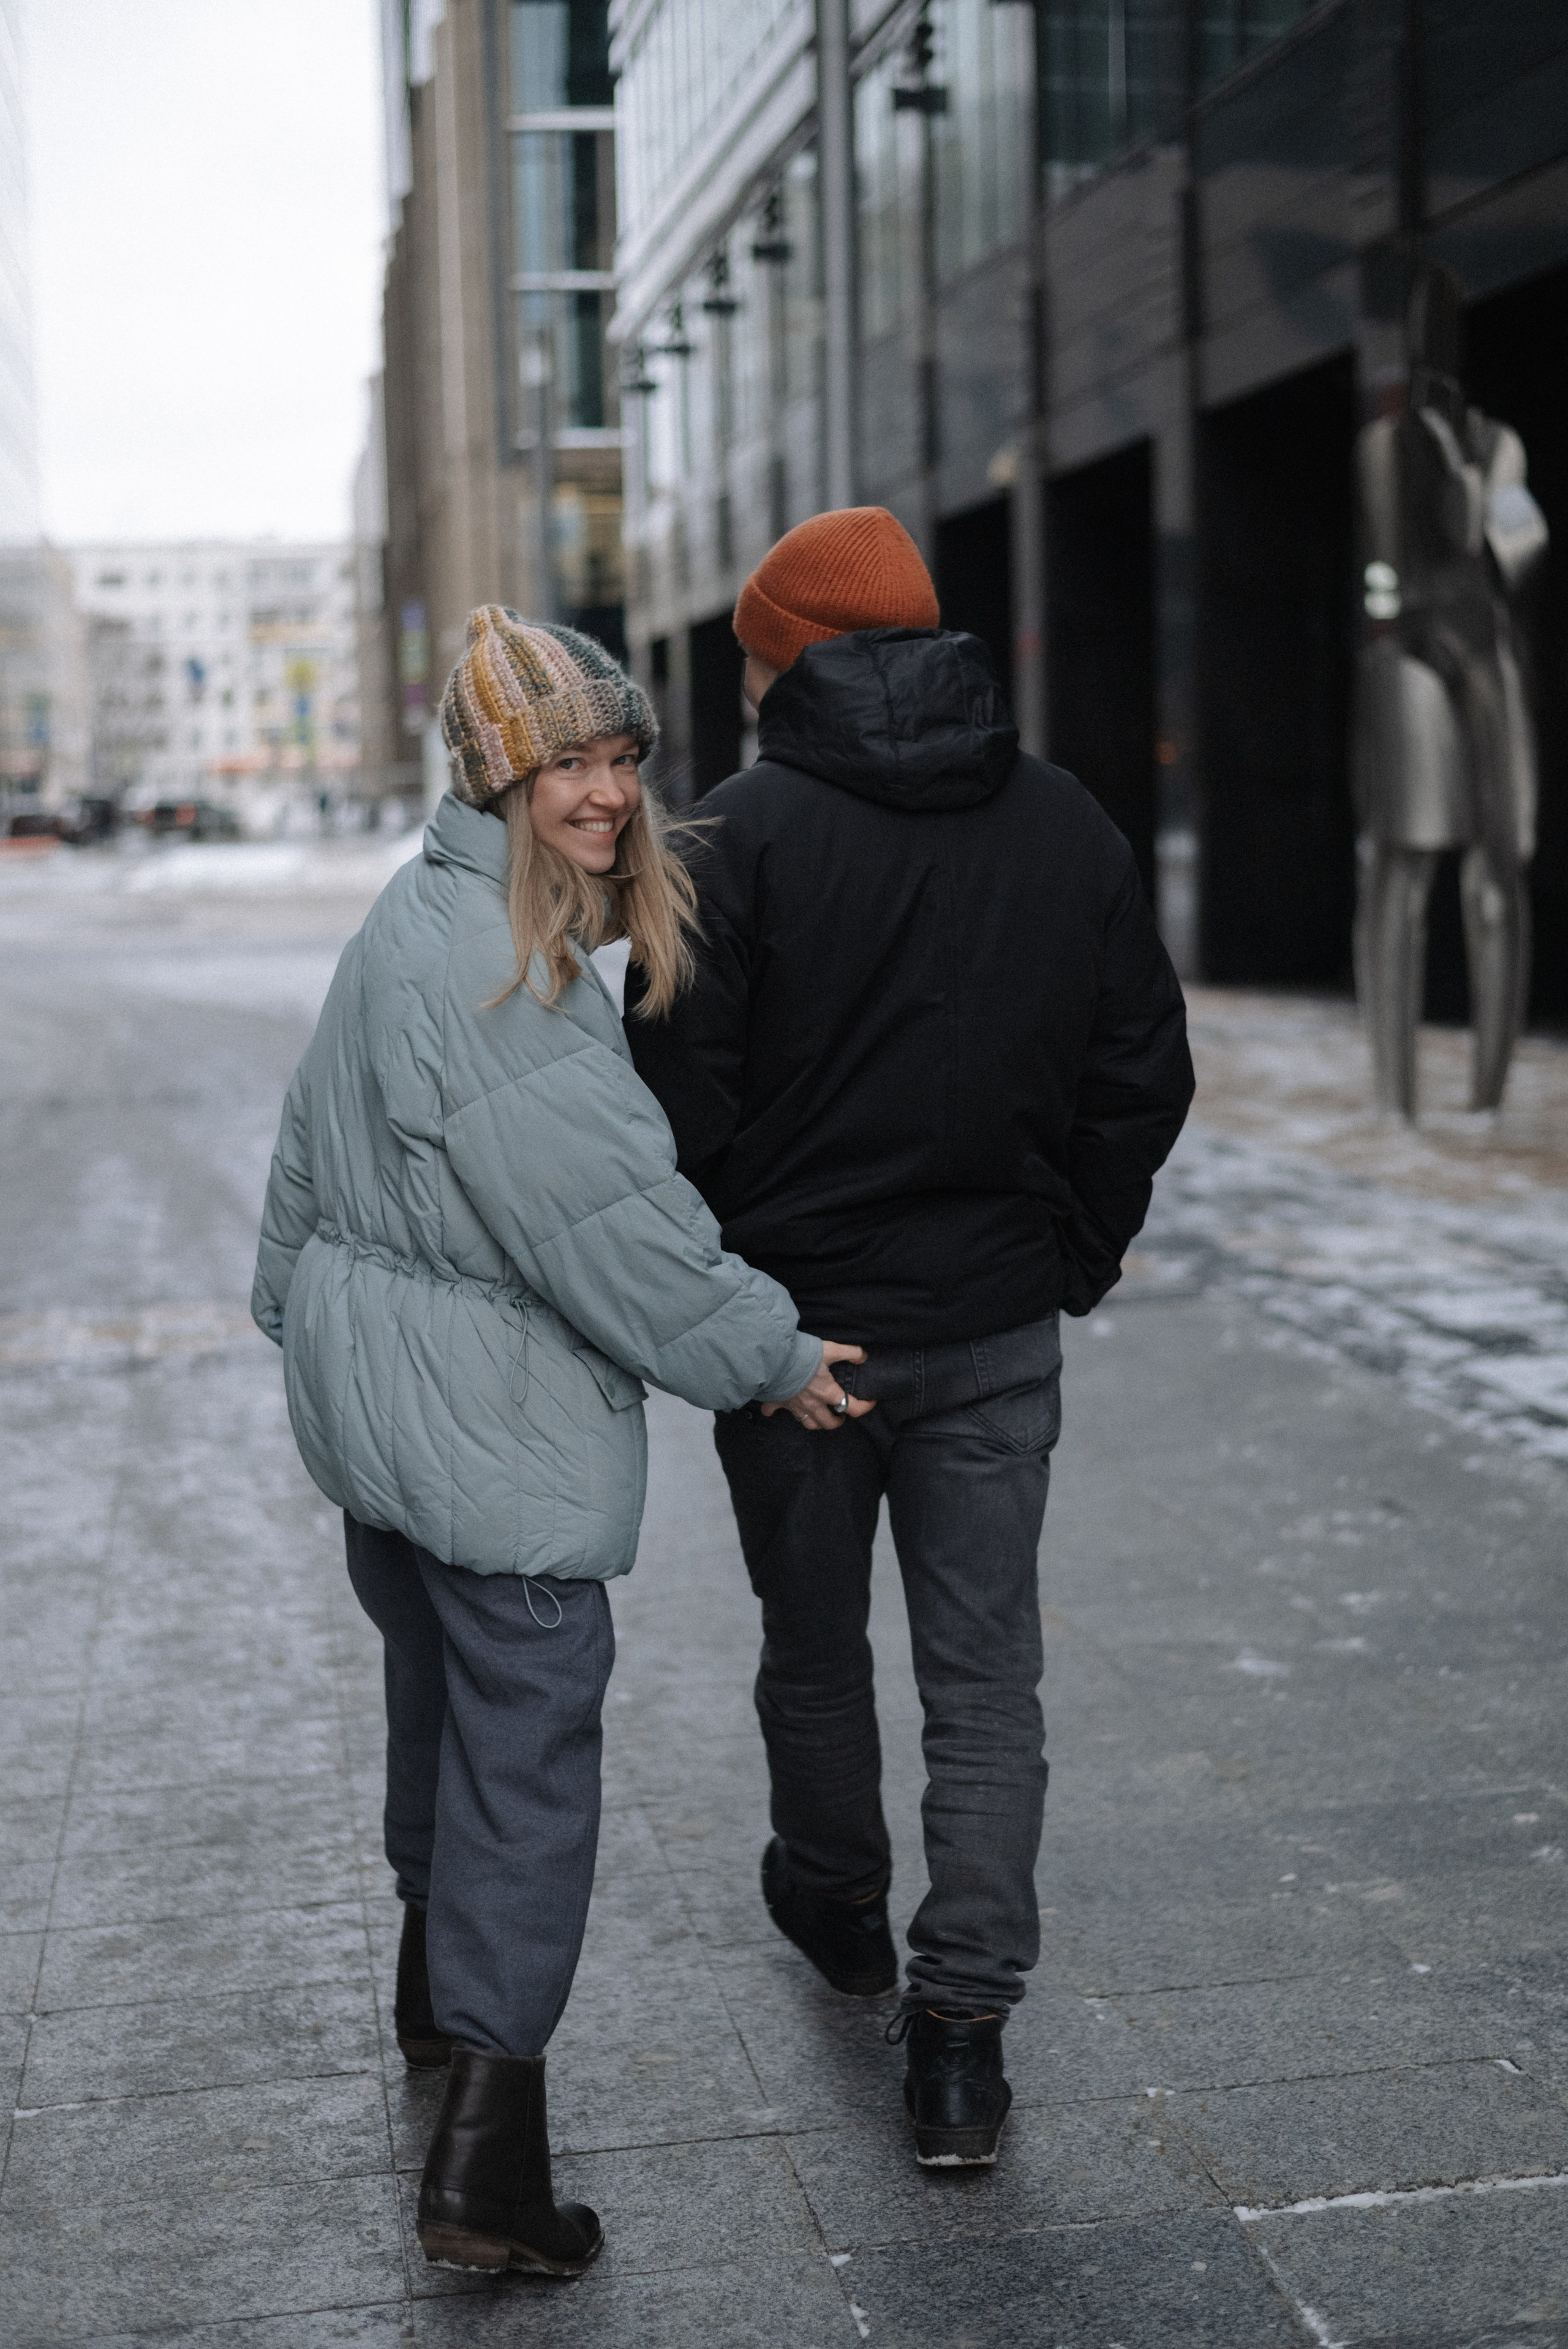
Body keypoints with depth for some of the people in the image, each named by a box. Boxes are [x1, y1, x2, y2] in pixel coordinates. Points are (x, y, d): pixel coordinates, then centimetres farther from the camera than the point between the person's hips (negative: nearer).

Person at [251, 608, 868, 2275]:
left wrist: (307, 1314, 31)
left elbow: (316, 1150, 20)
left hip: (372, 1395, 10)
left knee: (442, 1691, 25)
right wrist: (771, 1356, -15)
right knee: (529, 1740, -6)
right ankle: (487, 2156, -4)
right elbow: (602, 1214, -24)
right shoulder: (487, 964, -22)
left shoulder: (414, 919, 11)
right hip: (490, 1430, -10)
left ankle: (438, 1987, 45)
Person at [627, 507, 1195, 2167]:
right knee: (987, 1672, 7)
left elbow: (682, 1089, -12)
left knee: (814, 1647, 18)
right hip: (999, 1329, 2)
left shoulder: (749, 830, -10)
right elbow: (1145, 1074, 6)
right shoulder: (1071, 828, 3)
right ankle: (959, 2026, 2)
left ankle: (837, 1910, 39)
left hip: (799, 1321, -2)